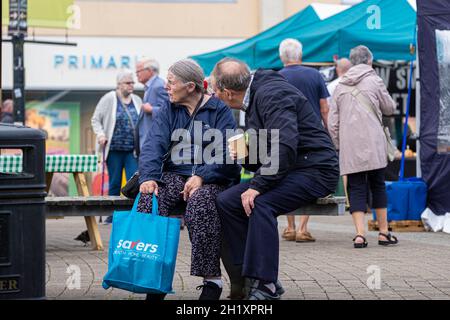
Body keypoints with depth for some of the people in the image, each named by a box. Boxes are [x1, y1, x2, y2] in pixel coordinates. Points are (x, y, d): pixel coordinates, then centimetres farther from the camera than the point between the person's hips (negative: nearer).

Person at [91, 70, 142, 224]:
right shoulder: (108, 99, 0)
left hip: (133, 149, 2)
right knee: (114, 183, 5)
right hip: (114, 149, -2)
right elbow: (96, 119, 3)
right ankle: (112, 214, 14)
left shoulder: (137, 100, 11)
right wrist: (100, 134, -12)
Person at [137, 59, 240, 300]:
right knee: (148, 200, -28)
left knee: (200, 202, -38)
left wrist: (202, 176, -24)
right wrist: (148, 177, -21)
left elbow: (225, 153, -8)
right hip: (175, 175, 4)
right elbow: (154, 145, -2)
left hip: (212, 178, -4)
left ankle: (212, 280, -31)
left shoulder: (219, 110, 2)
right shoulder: (168, 112, 14)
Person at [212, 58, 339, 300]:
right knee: (225, 201, -6)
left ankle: (266, 287, -28)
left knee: (261, 203, -32)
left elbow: (285, 146, -29)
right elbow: (261, 157, 23)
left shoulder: (271, 95, -16)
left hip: (314, 170, -10)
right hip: (283, 173, 10)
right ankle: (256, 274, -7)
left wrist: (258, 186, -26)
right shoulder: (253, 99, 15)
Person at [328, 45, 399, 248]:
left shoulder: (340, 86, 12)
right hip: (372, 144, -2)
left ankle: (360, 234, -11)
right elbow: (390, 108, 12)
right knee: (377, 185, 9)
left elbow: (332, 123, 10)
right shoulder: (374, 81, 2)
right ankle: (383, 233, 11)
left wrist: (338, 145, 16)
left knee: (356, 188, 2)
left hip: (349, 147, 2)